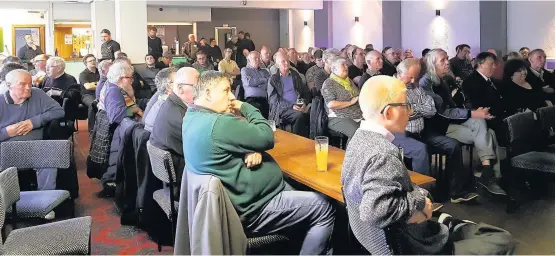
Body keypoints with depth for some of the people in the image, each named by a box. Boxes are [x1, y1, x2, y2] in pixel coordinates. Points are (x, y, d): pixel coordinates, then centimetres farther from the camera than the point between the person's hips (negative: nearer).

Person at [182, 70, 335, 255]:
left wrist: (253, 151, -11)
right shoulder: (218, 124, -28)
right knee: (324, 209, -1)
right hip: (252, 209, -11)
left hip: (239, 196, 11)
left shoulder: (193, 118, 5)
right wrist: (245, 107, -5)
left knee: (311, 201, 21)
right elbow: (267, 138, -18)